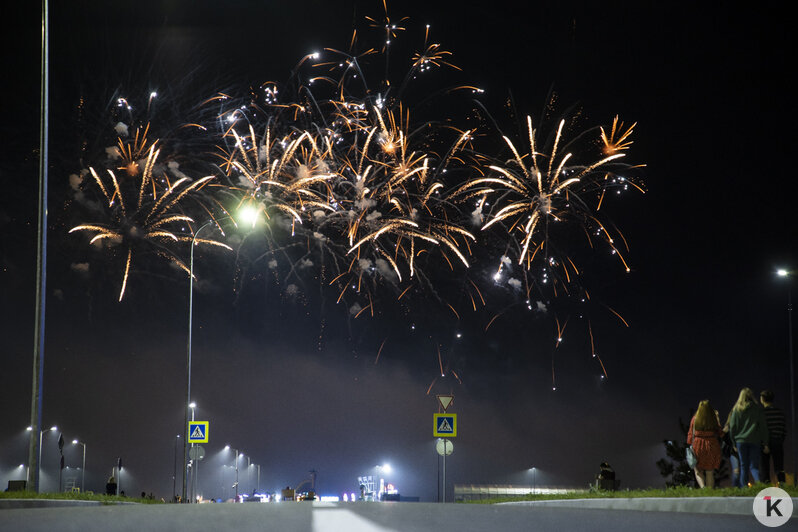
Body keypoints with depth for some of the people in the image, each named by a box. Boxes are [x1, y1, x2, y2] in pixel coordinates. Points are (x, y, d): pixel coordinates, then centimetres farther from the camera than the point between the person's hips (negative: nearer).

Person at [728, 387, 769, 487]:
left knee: (743, 467, 8)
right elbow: (763, 427, 1)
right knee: (754, 466, 2)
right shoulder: (758, 409, 2)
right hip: (755, 441, 0)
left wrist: (734, 443, 11)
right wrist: (765, 444, 3)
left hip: (741, 441, 0)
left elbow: (732, 427, 5)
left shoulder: (736, 409, 4)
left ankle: (743, 488, 4)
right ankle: (759, 483, -23)